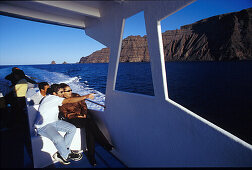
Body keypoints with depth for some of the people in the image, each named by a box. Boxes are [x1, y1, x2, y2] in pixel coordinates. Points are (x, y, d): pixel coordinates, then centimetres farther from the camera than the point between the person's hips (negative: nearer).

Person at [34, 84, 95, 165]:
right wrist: (86, 96, -31)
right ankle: (67, 155, -3)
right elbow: (69, 101, -29)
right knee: (58, 138, -33)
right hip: (43, 126, -9)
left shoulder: (54, 98, 7)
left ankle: (61, 153, 0)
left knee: (72, 128, -8)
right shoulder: (52, 98, -22)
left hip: (54, 122, 9)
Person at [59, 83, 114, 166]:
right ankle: (106, 144, -24)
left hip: (83, 115, 4)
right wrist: (78, 115, -15)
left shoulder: (76, 95, 13)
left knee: (89, 128, -27)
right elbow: (65, 115, -5)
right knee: (90, 124, -29)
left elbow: (83, 105, 12)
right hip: (73, 120, -4)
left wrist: (84, 114, -5)